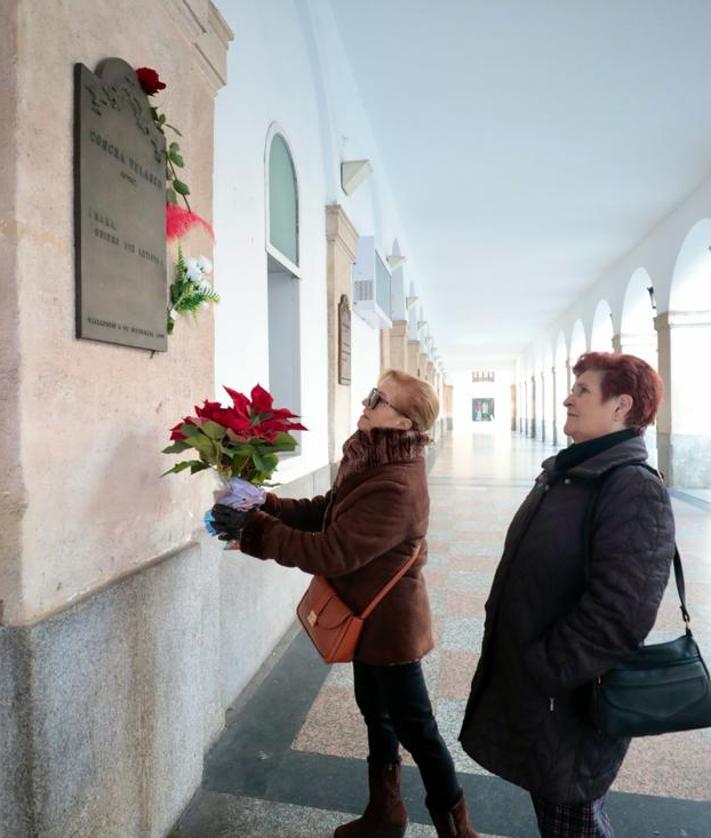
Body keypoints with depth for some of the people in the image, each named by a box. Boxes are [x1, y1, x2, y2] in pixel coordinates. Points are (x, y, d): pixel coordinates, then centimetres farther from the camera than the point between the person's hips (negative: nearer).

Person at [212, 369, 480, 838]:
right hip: (370, 614, 9)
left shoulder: (396, 489, -33)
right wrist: (265, 506, -11)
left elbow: (330, 553, -32)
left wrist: (253, 531, -27)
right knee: (377, 712, 25)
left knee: (415, 728, 11)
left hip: (389, 622, -9)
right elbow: (326, 510, 2)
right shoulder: (375, 460, -3)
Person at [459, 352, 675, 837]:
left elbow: (617, 617, -27)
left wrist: (542, 671, -21)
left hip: (568, 700, -8)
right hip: (526, 679, 8)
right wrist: (508, 644, 13)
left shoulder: (635, 490, -22)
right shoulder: (564, 473, 5)